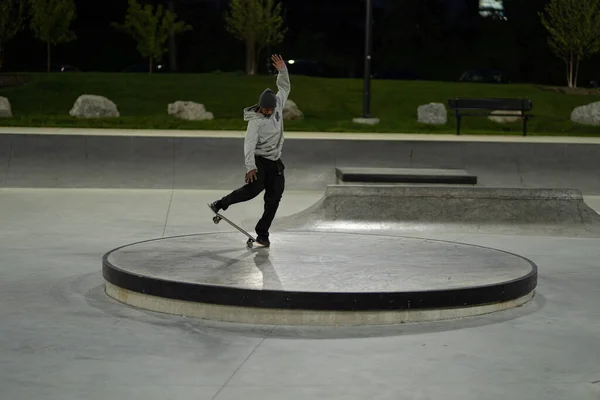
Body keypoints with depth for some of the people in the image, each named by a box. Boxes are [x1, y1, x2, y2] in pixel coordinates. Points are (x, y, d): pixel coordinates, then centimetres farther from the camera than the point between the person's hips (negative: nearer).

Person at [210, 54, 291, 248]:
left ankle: (262, 233, 4)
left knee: (274, 197, -1)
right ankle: (221, 204, -6)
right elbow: (249, 144, -27)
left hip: (275, 162, 6)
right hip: (259, 159, -6)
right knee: (254, 188, -26)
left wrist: (282, 71, -5)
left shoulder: (278, 105, -1)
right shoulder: (255, 121, -19)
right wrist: (250, 167, -37)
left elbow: (285, 88, 11)